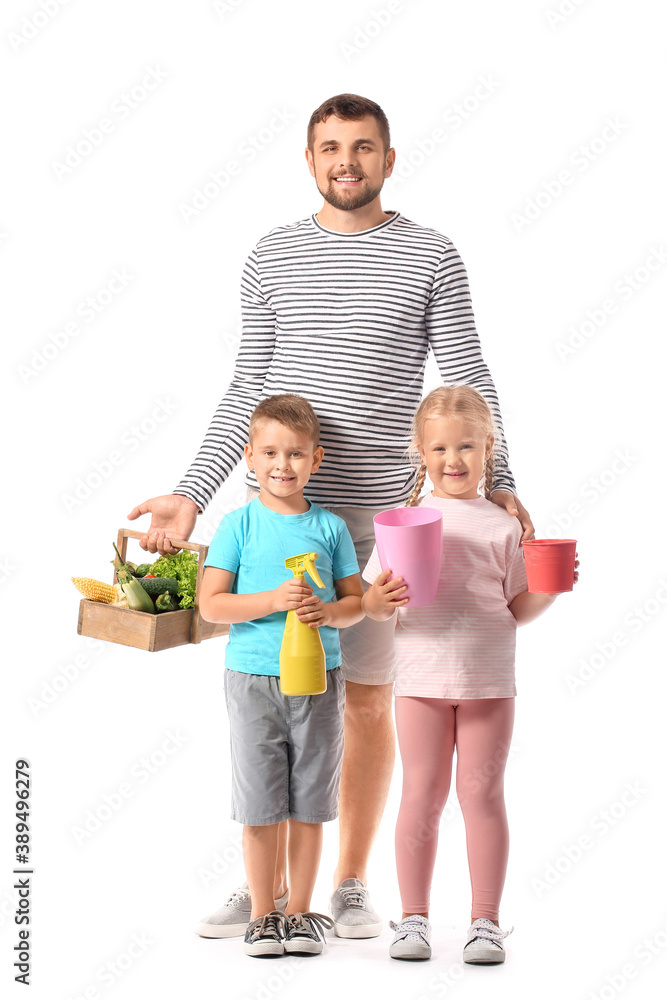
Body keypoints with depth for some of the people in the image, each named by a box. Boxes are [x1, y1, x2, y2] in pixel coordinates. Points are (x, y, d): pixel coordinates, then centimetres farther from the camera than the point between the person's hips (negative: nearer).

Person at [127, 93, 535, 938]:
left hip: (375, 515, -2)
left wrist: (497, 483, -15)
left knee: (367, 703, 6)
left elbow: (469, 383, 0)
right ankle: (266, 887, 17)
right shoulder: (272, 256, 8)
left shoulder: (430, 257, 1)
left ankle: (351, 886, 20)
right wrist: (191, 494, 3)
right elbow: (246, 391, 10)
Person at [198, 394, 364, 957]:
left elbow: (357, 602, 7)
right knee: (260, 805, 4)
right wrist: (272, 600, -18)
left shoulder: (330, 527, 4)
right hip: (253, 678, -1)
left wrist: (329, 612, -14)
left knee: (309, 804, 8)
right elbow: (211, 604, -5)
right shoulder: (240, 525, -1)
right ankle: (262, 914, 18)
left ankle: (300, 911, 22)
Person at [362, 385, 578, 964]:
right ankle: (414, 918, 14)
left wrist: (551, 589, -12)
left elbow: (519, 608, 5)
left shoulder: (502, 526, 3)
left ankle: (485, 921, 12)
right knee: (422, 795, 4)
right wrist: (381, 598, -18)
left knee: (482, 794, 3)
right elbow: (374, 605, 3)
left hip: (489, 680, 0)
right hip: (422, 677, 0)